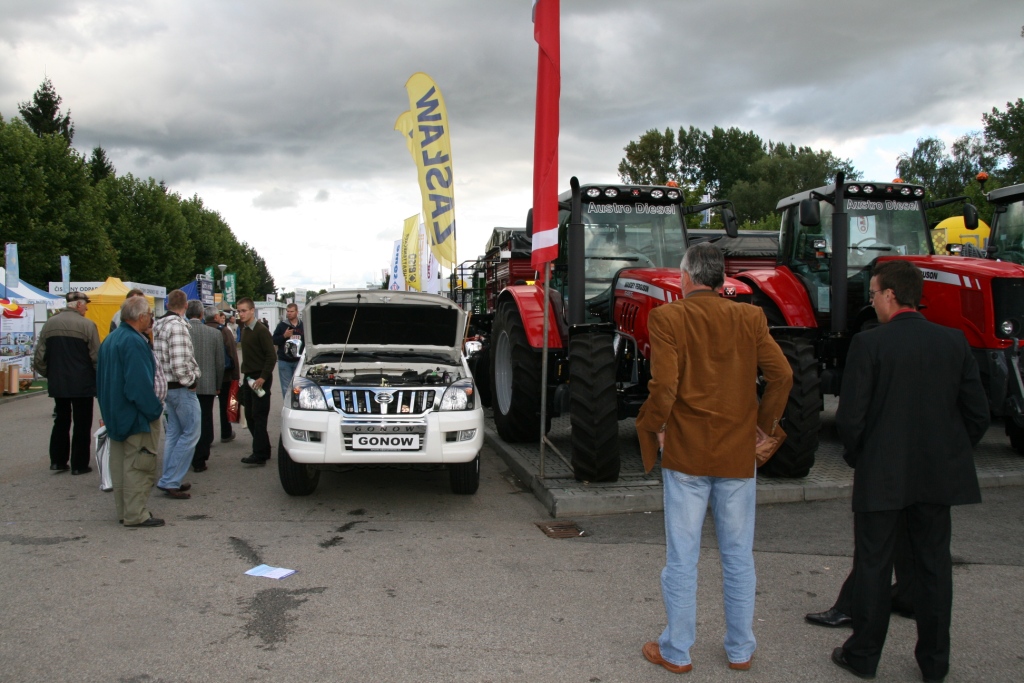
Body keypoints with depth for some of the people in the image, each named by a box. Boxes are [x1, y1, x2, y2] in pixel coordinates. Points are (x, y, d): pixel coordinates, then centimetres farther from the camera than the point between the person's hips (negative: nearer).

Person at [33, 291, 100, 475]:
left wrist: (49, 374, 18)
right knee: (82, 423, 5)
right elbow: (96, 356, -14)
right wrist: (98, 376, 2)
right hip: (82, 383, -5)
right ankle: (79, 464, 9)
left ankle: (57, 461, 20)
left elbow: (38, 358, 5)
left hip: (57, 383, 5)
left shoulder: (49, 324, 4)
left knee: (61, 420, 18)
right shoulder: (87, 325, -13)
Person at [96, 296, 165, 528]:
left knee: (120, 462, 15)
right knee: (139, 465, -3)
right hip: (136, 414, -10)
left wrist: (109, 408, 22)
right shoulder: (134, 342, -22)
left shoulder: (110, 339, 11)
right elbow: (141, 383, -26)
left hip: (115, 413, 10)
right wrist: (154, 410, -16)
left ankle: (124, 510, 24)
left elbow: (102, 378, 17)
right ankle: (135, 514, 1)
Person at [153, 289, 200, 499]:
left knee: (174, 433, 15)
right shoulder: (177, 326, -19)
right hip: (181, 388, -9)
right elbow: (179, 363, -25)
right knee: (190, 433, -2)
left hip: (169, 386, 9)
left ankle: (170, 480, 21)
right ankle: (170, 481, -2)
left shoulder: (159, 326, 10)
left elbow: (169, 358, 14)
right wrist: (190, 381, -12)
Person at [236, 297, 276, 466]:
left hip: (260, 379, -8)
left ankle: (260, 454, -8)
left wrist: (263, 378, -20)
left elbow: (271, 356, -16)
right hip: (248, 377, 8)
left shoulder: (261, 330, -12)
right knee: (250, 416, 9)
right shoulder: (244, 330, 14)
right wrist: (245, 376, 15)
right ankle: (263, 450, 17)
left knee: (259, 417, -8)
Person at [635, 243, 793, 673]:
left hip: (685, 452, -3)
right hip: (738, 453, 3)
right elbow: (781, 374, -5)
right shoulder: (749, 318, 0)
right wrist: (764, 423, 7)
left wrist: (655, 426, -3)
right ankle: (740, 650, 26)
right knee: (738, 556, 15)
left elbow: (664, 383, -18)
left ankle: (677, 651, 19)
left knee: (682, 557, 8)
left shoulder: (667, 318, -10)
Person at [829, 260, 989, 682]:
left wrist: (855, 456, 3)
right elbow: (978, 412, 2)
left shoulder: (868, 344, -14)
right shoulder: (954, 342, -1)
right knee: (934, 564, 15)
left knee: (873, 565, 9)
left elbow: (849, 417, -15)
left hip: (882, 474, -4)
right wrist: (953, 452, 16)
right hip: (939, 473, 4)